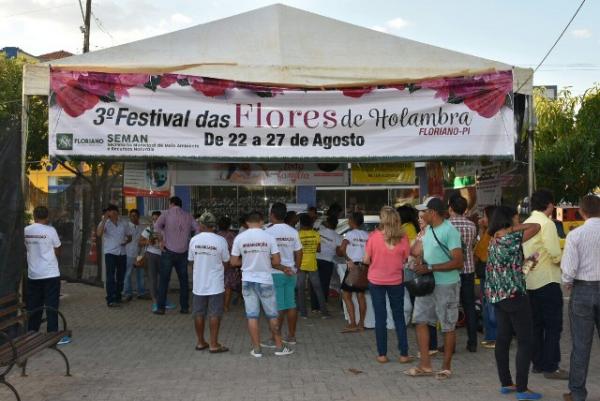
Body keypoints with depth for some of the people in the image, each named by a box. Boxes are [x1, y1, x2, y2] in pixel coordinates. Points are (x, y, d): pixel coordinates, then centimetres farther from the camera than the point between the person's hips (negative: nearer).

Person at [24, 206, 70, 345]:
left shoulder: (26, 231, 2)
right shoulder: (50, 230, -11)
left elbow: (27, 248, 14)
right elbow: (57, 252, -3)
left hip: (33, 274, 5)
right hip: (50, 274, -5)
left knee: (33, 306, 13)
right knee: (51, 305, 0)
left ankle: (31, 333, 19)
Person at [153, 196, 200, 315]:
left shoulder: (166, 213, -1)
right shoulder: (188, 216, 8)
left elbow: (157, 226, -16)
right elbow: (198, 229, 0)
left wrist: (162, 240, -8)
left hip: (169, 252, -3)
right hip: (183, 252, 3)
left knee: (164, 280, 3)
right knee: (183, 280, 11)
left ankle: (161, 308, 3)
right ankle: (185, 307, 11)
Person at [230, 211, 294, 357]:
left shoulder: (239, 238, -4)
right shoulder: (268, 237, -8)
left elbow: (233, 262, -1)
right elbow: (276, 261, -7)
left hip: (248, 280, 2)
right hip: (265, 280, -1)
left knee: (252, 316, 6)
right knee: (272, 315, 10)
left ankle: (257, 349, 11)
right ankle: (279, 346, 17)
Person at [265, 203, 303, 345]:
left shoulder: (268, 232, -11)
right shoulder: (293, 232, 5)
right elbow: (299, 252, 8)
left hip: (275, 273, -5)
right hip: (290, 273, 5)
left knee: (278, 307, -3)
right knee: (291, 305, 10)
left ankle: (275, 339, 2)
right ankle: (291, 336, 18)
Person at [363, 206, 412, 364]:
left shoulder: (374, 236, -13)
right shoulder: (403, 238, -9)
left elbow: (366, 260, -8)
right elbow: (406, 260, -3)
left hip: (376, 281, -1)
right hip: (396, 281, 1)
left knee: (380, 317, 8)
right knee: (399, 317, 12)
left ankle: (382, 354, 12)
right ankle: (404, 354, 14)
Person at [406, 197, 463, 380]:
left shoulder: (449, 231, -16)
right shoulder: (429, 229, 10)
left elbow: (457, 262, -21)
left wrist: (429, 268, -22)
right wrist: (421, 263, 0)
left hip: (446, 285, -8)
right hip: (427, 283, 9)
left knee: (448, 327, 5)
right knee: (421, 321, 8)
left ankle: (446, 367, 17)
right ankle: (425, 365, 16)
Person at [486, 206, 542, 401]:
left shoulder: (494, 240, 9)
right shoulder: (511, 239, -15)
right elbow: (536, 226, -10)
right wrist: (514, 228, -3)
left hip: (498, 296, 9)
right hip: (514, 295, -8)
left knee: (503, 338, 12)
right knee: (524, 342, -2)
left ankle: (505, 383, 19)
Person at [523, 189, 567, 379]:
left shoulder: (526, 224, 10)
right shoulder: (546, 223, -14)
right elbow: (555, 254, -19)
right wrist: (564, 262, -1)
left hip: (530, 282, 8)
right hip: (547, 281, -8)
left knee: (536, 324, 14)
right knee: (553, 325, 0)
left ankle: (537, 363, 21)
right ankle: (551, 367, 3)